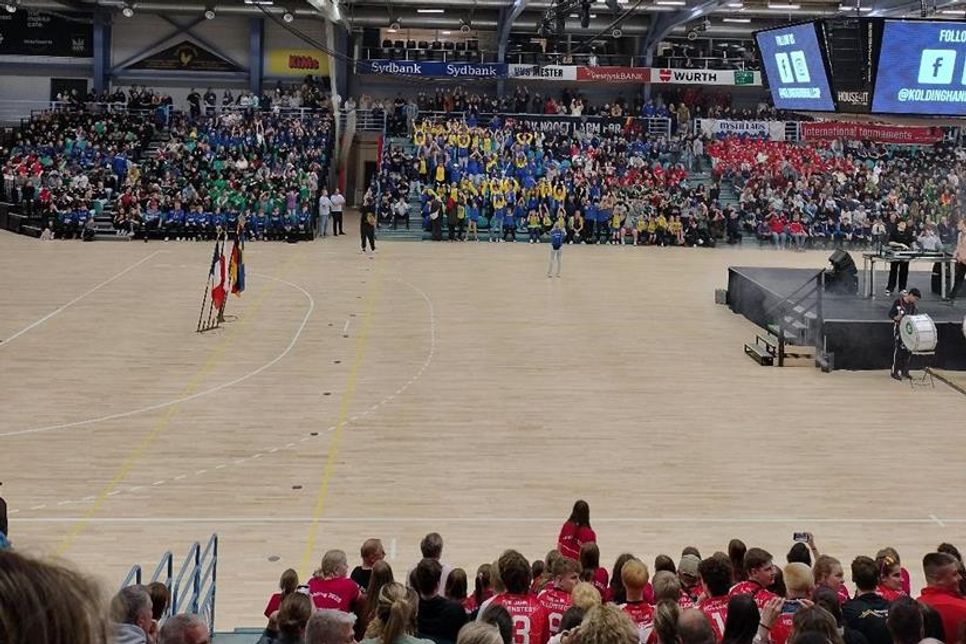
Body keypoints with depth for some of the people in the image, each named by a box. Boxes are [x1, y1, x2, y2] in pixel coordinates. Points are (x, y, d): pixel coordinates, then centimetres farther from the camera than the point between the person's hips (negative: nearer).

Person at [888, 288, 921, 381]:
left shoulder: (912, 305, 5)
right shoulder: (898, 302, -12)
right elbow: (890, 313, -10)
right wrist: (896, 317, -29)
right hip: (898, 329, -6)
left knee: (907, 350, 9)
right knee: (897, 350, -6)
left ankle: (905, 371, 19)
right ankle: (895, 372, 1)